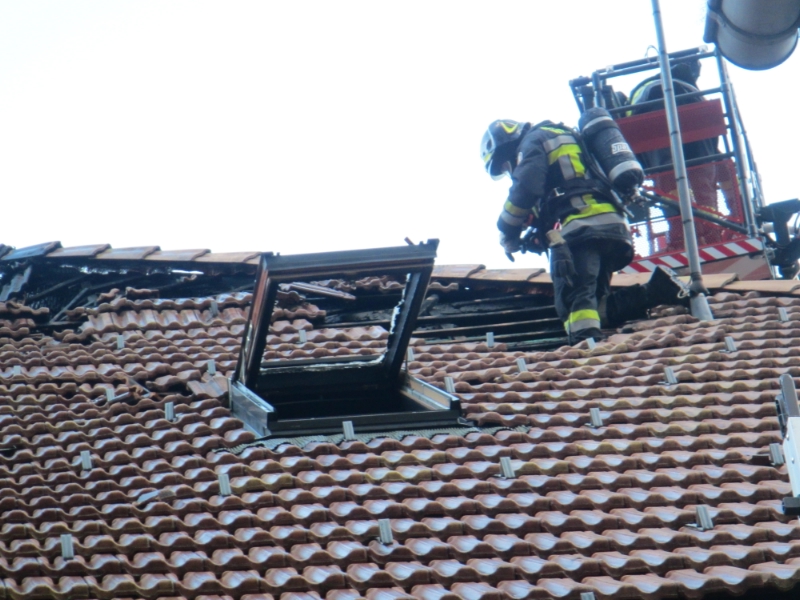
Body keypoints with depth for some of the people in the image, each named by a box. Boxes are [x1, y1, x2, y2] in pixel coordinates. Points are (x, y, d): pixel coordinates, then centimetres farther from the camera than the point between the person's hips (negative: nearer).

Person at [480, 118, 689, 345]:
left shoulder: (533, 140, 11)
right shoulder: (562, 139, 38)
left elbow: (526, 188, -8)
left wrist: (508, 232, 4)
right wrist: (540, 237, 20)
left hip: (580, 228, -9)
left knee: (574, 302, -21)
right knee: (597, 308, 7)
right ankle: (657, 289, -6)